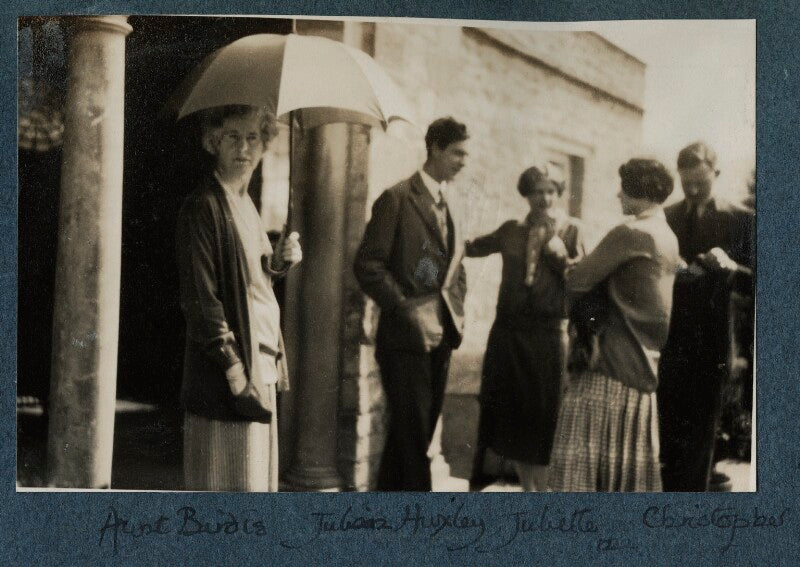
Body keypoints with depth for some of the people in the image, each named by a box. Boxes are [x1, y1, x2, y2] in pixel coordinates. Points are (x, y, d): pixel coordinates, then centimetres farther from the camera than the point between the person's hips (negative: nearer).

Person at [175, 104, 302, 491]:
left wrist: (279, 260, 1)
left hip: (262, 365, 9)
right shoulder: (203, 205, -12)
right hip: (228, 372, -9)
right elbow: (200, 297, -17)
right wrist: (233, 365, -20)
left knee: (256, 478, 13)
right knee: (229, 481, -4)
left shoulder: (245, 203, 15)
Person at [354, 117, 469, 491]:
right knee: (413, 435, -5)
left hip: (440, 338, 8)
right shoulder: (397, 199, -8)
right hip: (406, 338, -8)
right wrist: (406, 309, -16)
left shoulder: (448, 204, 14)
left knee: (417, 434, 14)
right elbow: (368, 264, -13)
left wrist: (457, 308, 9)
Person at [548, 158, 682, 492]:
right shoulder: (669, 238, 13)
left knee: (581, 459, -5)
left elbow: (578, 281, -14)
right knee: (635, 460, 14)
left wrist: (565, 262, 6)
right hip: (644, 362, 9)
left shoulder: (630, 234, -15)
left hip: (609, 363, -9)